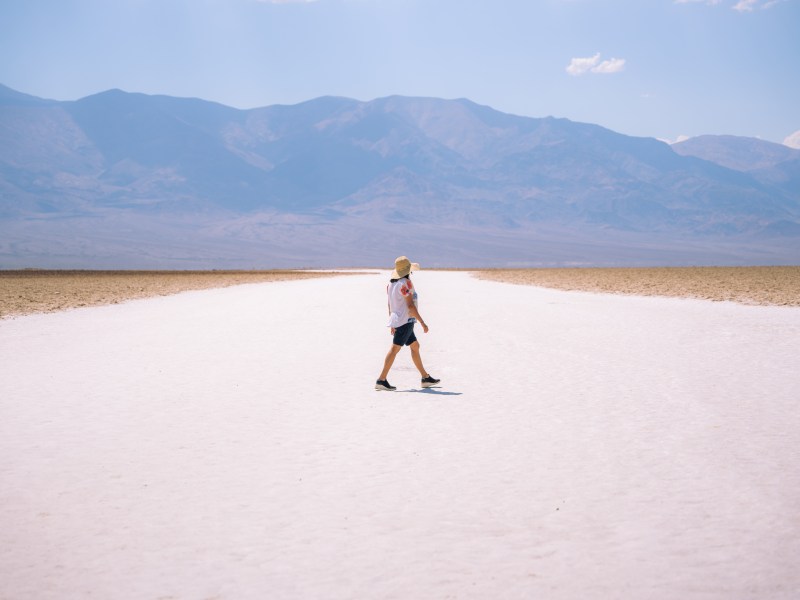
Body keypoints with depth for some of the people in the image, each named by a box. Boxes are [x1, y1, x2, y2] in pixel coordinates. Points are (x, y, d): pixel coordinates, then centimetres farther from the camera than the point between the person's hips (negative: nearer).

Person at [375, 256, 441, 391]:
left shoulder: (391, 283, 11)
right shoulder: (405, 283, -14)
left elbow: (390, 305, 17)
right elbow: (410, 305, -17)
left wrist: (392, 324, 24)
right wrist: (423, 323, -14)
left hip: (397, 320, 9)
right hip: (406, 320, -9)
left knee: (415, 346, 16)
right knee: (395, 349, -10)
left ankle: (425, 377, 21)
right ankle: (382, 380, -13)